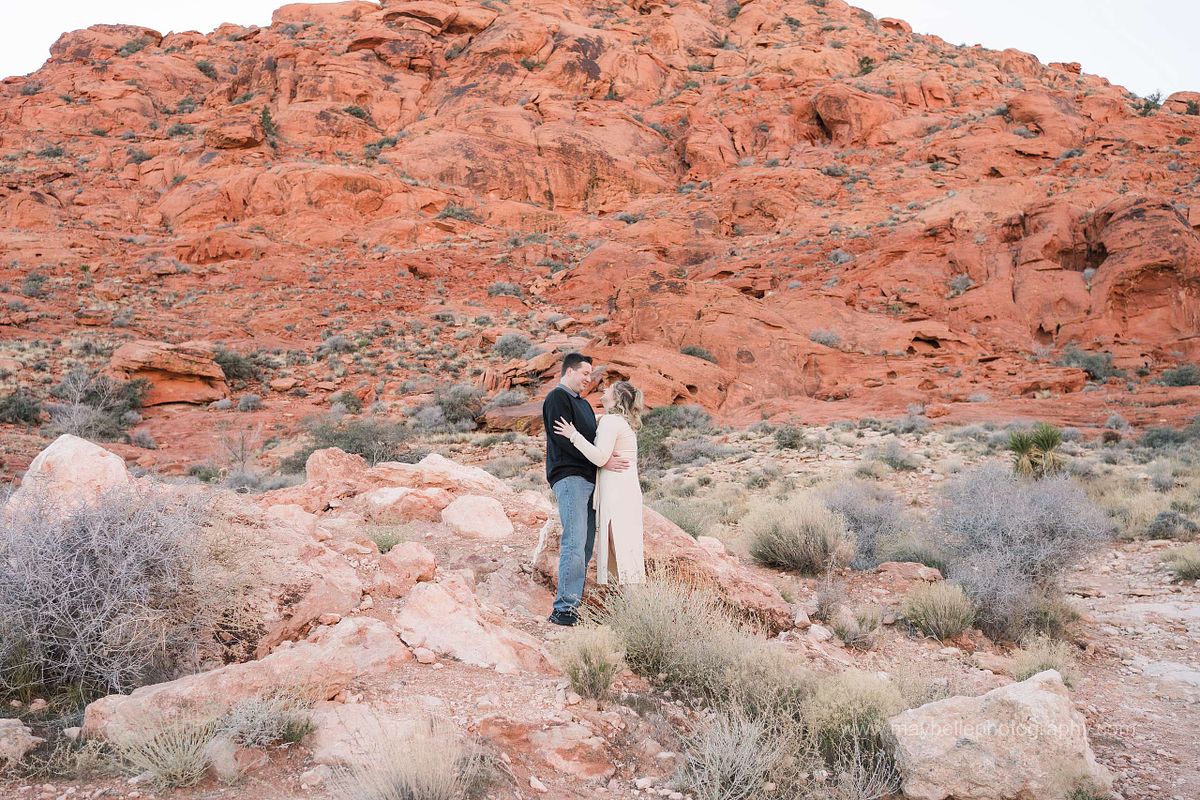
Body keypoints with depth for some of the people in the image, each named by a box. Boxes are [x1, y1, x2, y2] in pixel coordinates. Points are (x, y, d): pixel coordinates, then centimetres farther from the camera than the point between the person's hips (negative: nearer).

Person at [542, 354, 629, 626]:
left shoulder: (583, 403, 26)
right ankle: (564, 608, -13)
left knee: (586, 544, 7)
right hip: (569, 477, -9)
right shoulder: (557, 398, -4)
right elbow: (565, 440, -14)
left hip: (588, 478, 10)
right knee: (575, 543, -14)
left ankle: (574, 600, 10)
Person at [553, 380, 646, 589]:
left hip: (617, 492, -10)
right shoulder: (624, 422, 19)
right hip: (627, 488, 10)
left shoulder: (610, 421, -11)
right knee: (627, 544, 12)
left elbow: (601, 457, -20)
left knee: (621, 544, -7)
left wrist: (574, 436, -19)